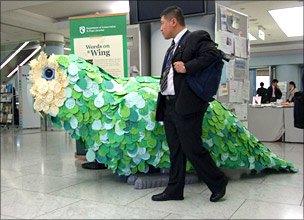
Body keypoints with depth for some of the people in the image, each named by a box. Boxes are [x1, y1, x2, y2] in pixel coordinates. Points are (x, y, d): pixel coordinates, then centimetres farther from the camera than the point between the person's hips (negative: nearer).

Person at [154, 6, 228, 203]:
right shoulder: (173, 47, 22)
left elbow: (212, 55, -21)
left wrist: (187, 67, -23)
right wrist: (161, 105, 17)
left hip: (186, 105, -9)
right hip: (169, 105, 9)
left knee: (193, 149, -5)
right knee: (175, 151, 13)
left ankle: (218, 182, 15)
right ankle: (174, 190, 22)